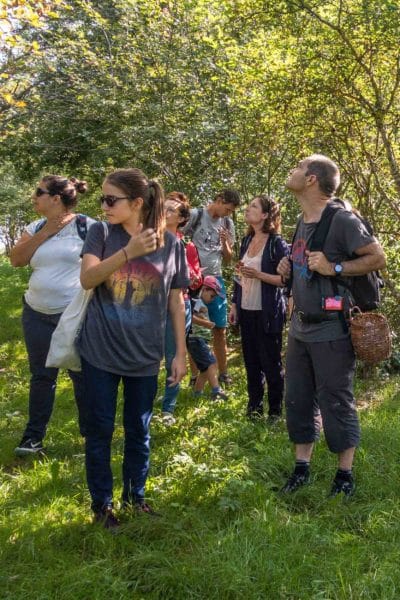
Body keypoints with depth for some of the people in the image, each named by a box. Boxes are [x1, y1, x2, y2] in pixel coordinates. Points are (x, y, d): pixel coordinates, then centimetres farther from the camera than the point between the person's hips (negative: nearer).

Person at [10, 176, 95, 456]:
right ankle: (34, 436, 20)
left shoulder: (87, 226, -8)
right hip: (38, 315, 5)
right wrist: (45, 232, -8)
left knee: (83, 374, 8)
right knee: (42, 375, 11)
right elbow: (16, 259, -1)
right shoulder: (36, 228, 8)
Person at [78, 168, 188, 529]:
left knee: (139, 430, 13)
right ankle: (102, 502, 22)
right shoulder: (101, 234, -4)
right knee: (100, 430, 7)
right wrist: (128, 251, -31)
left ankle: (135, 495, 32)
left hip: (144, 355, 1)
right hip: (100, 352, 0)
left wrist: (181, 352, 3)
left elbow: (176, 300, 3)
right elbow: (87, 279, -19)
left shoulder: (171, 244, -4)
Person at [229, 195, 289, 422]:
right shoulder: (247, 240, 11)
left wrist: (259, 275, -23)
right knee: (251, 361, 12)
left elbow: (285, 279, -12)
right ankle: (254, 406, 25)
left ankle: (275, 411, 15)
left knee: (271, 362, 3)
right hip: (246, 310, 6)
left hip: (268, 313, -6)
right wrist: (234, 305, 15)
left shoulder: (277, 243, -10)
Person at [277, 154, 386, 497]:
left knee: (336, 404, 4)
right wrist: (289, 269, 6)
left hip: (331, 331, -8)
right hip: (300, 328, 8)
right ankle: (302, 468, 28)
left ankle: (345, 474, 20)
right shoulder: (302, 222, 12)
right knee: (298, 401, 13)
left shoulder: (341, 219, -14)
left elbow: (378, 259, -13)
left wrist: (334, 268, -22)